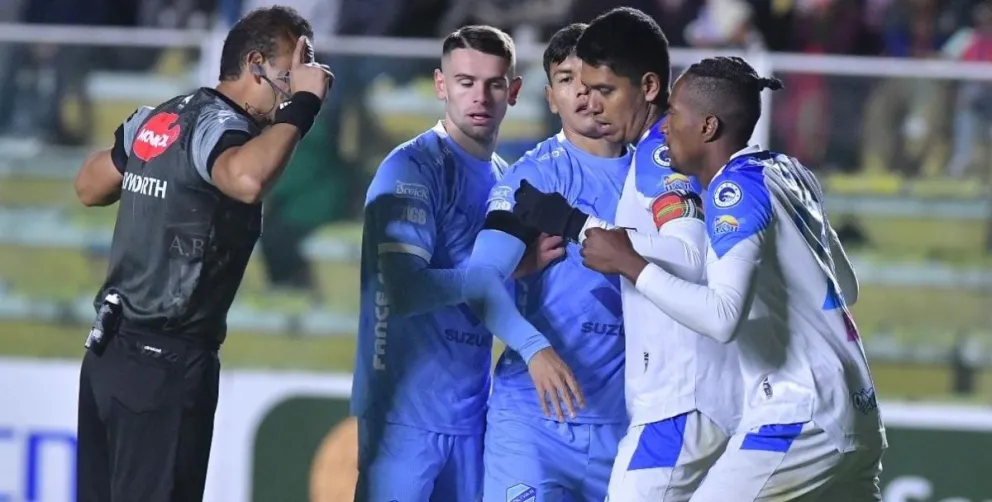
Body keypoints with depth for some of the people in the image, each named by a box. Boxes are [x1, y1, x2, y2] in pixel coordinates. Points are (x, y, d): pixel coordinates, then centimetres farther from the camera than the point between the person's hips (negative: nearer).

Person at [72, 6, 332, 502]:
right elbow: (247, 179, -39)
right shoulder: (218, 124, -15)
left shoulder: (157, 119, 12)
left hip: (111, 351, 9)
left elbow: (90, 186, 26)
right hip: (166, 363, -9)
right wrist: (302, 105, -28)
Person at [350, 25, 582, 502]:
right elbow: (402, 292, -20)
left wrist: (525, 264, -2)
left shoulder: (506, 180, 13)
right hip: (409, 411, -7)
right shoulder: (413, 168, -11)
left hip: (471, 410, 7)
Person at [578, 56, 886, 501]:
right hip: (858, 414, 9)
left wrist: (629, 264, -17)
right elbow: (846, 288, 23)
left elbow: (723, 317, -25)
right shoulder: (790, 172, 13)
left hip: (797, 418, -9)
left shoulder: (738, 188, -12)